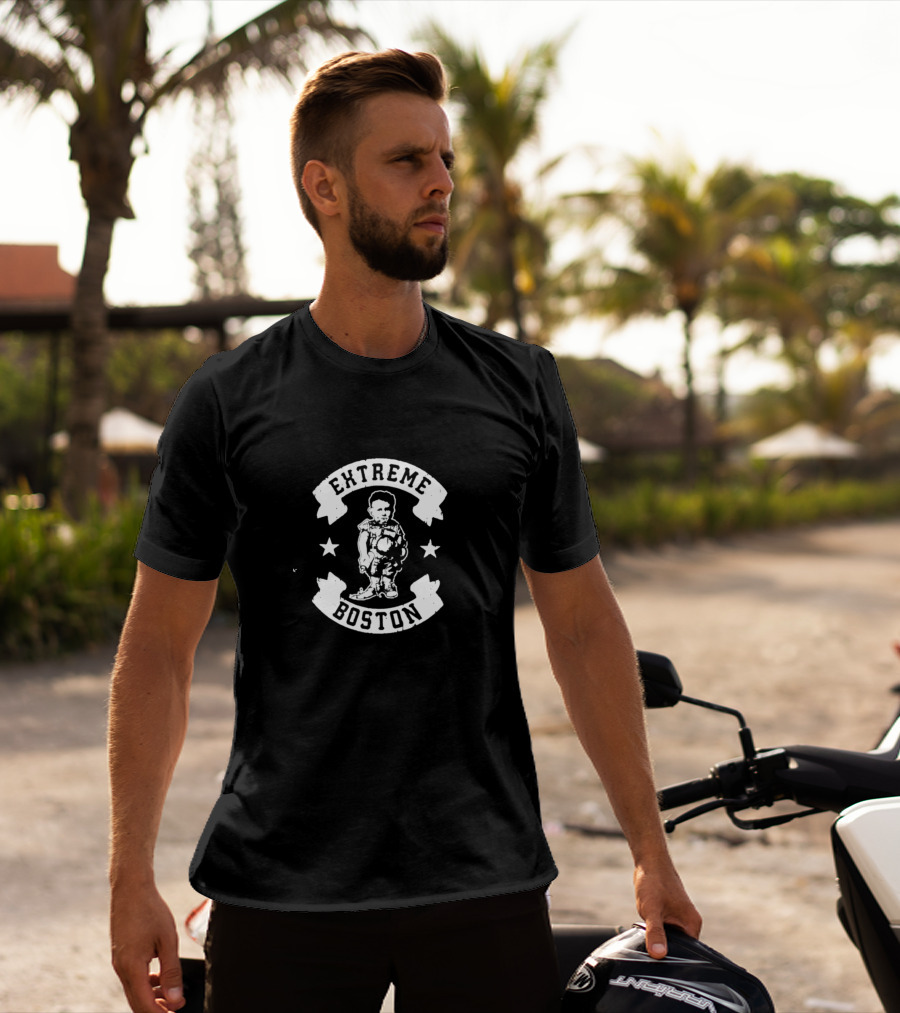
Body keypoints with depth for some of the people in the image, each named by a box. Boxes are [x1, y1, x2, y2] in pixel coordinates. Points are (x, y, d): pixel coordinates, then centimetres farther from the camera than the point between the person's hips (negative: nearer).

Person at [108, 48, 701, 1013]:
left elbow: (584, 625, 10)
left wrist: (649, 848, 9)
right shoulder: (227, 402, 1)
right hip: (279, 889, -1)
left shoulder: (519, 386, 6)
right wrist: (131, 880, -1)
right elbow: (158, 649, 3)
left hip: (484, 889, 1)